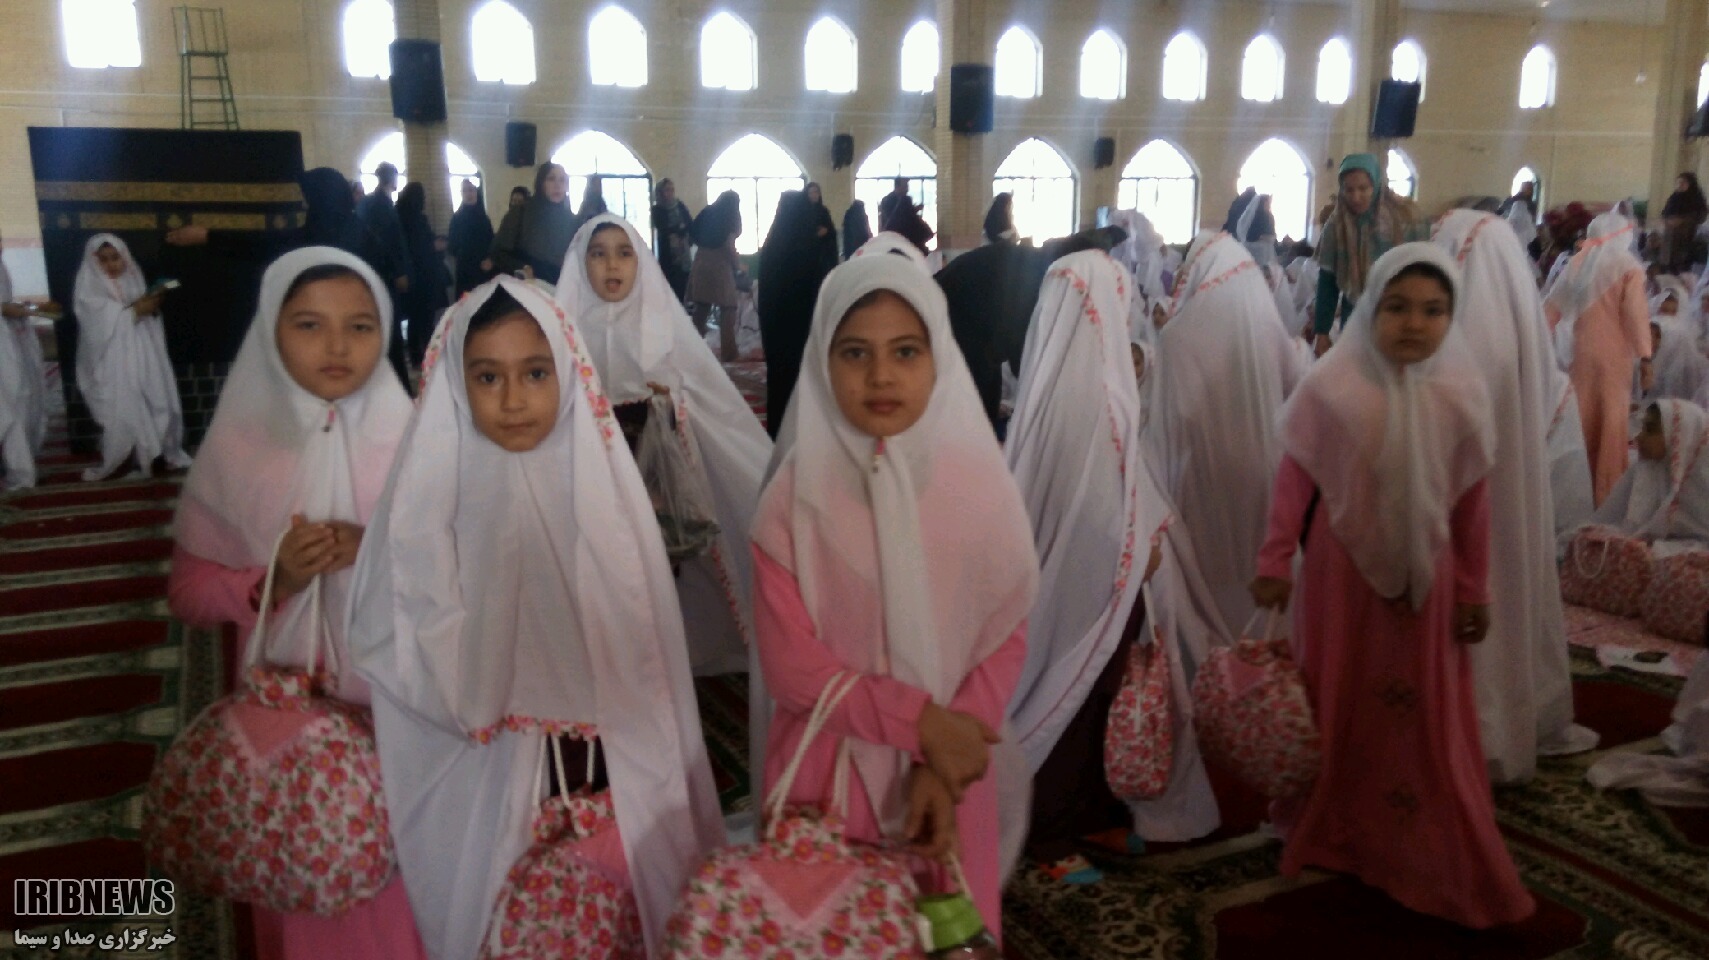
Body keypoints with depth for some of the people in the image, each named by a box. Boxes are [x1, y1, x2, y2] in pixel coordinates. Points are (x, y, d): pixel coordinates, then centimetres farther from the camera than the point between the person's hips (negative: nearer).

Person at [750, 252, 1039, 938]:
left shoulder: (979, 482, -8)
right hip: (828, 768, -1)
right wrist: (920, 722, -18)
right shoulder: (794, 495, -11)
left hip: (950, 767, 1)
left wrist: (942, 765, -15)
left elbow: (1006, 640, -5)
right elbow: (790, 664, -12)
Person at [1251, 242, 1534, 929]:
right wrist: (1275, 561, -10)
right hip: (1341, 570, -1)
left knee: (1428, 720, 9)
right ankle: (1329, 834, 30)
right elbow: (1295, 478, -7)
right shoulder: (1331, 388, -11)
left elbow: (1473, 500, 1)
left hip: (1426, 576, 2)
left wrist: (1474, 589, 3)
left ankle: (1436, 856, 23)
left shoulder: (1462, 394, -5)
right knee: (1335, 706, 12)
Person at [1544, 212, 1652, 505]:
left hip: (1580, 351, 4)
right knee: (1611, 421, 2)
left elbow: (1553, 305, 5)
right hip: (1613, 353, -4)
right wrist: (1645, 357, -14)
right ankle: (1606, 490, 5)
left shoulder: (1577, 263, 5)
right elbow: (1636, 313, -13)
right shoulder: (1629, 267, -6)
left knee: (1582, 417, 11)